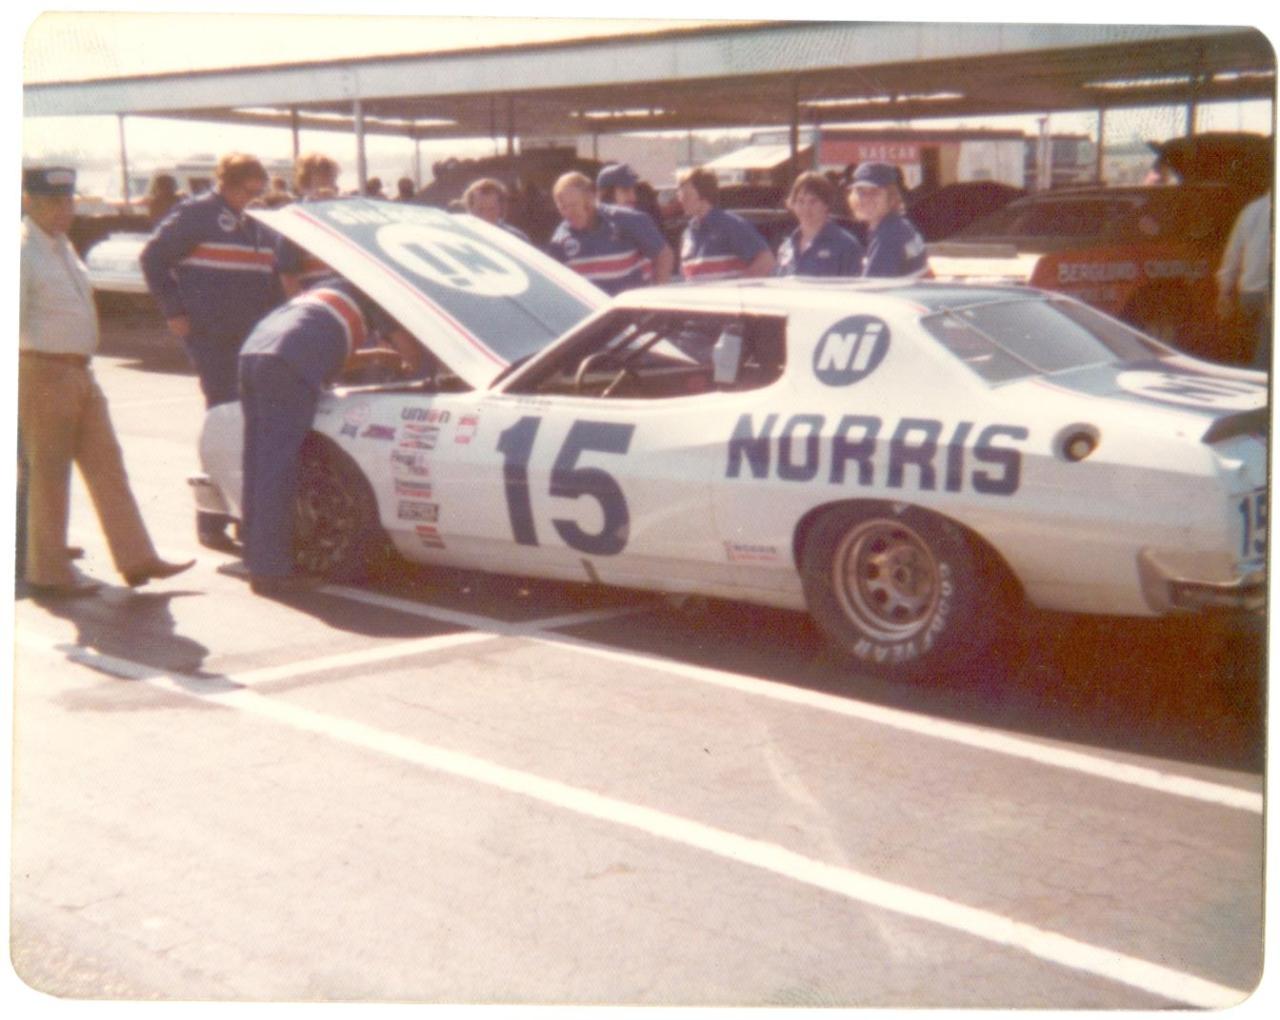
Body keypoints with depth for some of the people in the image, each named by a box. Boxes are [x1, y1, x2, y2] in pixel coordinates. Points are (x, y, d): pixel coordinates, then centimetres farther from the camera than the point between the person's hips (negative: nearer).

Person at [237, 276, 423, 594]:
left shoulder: (331, 288, 39)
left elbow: (336, 353, 51)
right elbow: (409, 347, 10)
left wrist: (382, 354, 57)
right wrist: (412, 366, 31)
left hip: (252, 352, 8)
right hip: (288, 366, -8)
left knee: (259, 467, 11)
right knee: (277, 469, -8)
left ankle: (258, 562, 16)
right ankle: (270, 571, -7)